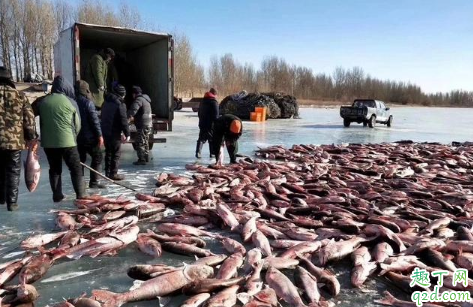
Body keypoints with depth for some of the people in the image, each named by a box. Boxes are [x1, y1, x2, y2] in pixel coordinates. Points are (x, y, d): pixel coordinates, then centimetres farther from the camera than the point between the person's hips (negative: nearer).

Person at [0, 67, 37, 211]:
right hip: (15, 141, -1)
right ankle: (12, 202, 5)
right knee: (13, 172, 6)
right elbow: (30, 119, 0)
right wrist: (31, 138, 8)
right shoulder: (20, 96, 0)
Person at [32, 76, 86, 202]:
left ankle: (57, 195, 18)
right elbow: (77, 124, 2)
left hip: (48, 142, 4)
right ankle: (81, 195, 2)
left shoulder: (42, 101, 6)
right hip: (67, 141, -4)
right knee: (76, 168, 5)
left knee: (54, 169, 15)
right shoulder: (70, 102, -3)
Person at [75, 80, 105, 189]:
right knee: (97, 157, 4)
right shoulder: (88, 102, -12)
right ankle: (94, 182, 1)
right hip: (89, 137, -7)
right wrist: (99, 135, -13)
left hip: (76, 137, 7)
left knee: (80, 159, 14)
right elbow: (94, 120, -16)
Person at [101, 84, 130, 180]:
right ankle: (113, 174, 3)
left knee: (108, 152, 16)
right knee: (115, 154, 0)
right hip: (114, 133, -8)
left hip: (105, 132, 8)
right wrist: (127, 134, -11)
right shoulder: (120, 104, -15)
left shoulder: (106, 102, 12)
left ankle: (107, 172, 22)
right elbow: (123, 121, -17)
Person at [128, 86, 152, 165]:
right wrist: (134, 117, 40)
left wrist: (128, 117, -36)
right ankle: (146, 158, 27)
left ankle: (142, 160, -3)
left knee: (139, 143, -5)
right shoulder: (145, 99, 19)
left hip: (142, 125, -10)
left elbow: (133, 109, -31)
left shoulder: (139, 99, -14)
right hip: (148, 123, 10)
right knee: (145, 142, 19)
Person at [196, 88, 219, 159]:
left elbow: (199, 113, 19)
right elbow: (216, 115, -16)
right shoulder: (214, 102, -11)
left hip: (202, 124, 5)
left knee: (201, 139, 8)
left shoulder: (202, 101, 12)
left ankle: (198, 153, -3)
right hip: (211, 124, -5)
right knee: (212, 139, 7)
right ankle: (213, 153, 11)